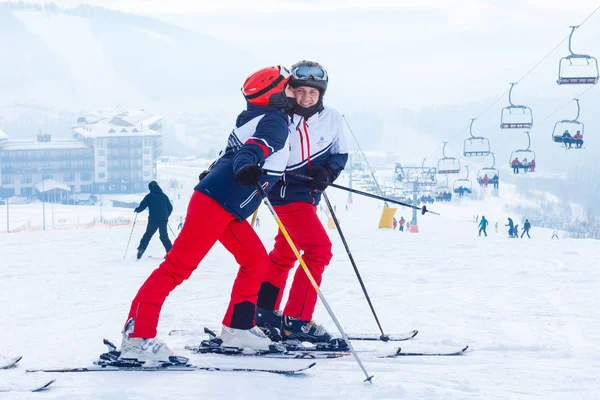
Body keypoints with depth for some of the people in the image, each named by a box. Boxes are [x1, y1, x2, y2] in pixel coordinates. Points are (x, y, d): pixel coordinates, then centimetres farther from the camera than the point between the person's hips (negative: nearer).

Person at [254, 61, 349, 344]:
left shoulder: (332, 120, -3)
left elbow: (340, 154, 8)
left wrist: (328, 172, -11)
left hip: (309, 194, 7)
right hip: (287, 192, -7)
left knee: (285, 253, 18)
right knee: (319, 249, -16)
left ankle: (263, 310, 34)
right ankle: (296, 320, -13)